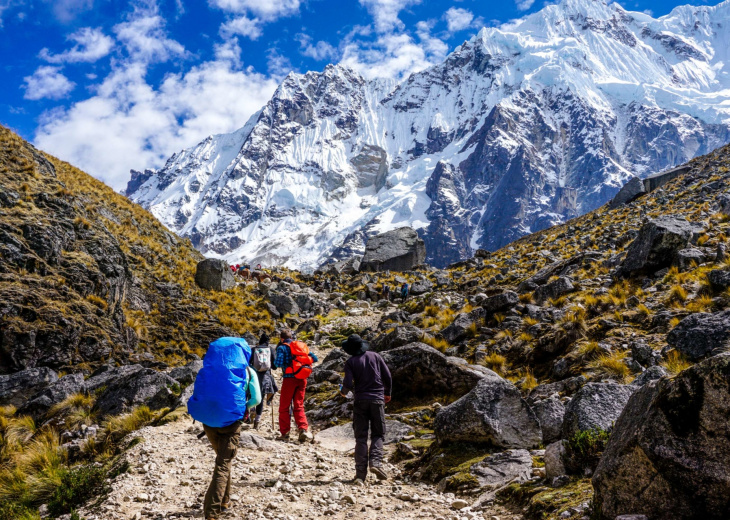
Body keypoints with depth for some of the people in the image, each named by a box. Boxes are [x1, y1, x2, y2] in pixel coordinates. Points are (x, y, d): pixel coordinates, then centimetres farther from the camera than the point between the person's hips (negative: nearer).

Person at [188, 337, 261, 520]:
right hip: (231, 421, -4)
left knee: (223, 460, 25)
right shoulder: (247, 372, -2)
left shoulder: (207, 370, 4)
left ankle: (224, 501, 34)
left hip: (208, 421, 4)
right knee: (223, 465, 1)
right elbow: (256, 399, -5)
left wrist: (209, 410, 11)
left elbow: (198, 395, 0)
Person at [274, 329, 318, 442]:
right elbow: (314, 359, 7)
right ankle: (304, 430, -4)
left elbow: (278, 363, -16)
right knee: (299, 406, 12)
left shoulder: (282, 347, -3)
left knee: (284, 407, 8)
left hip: (290, 378, -4)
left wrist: (275, 362, 7)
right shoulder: (302, 345, 11)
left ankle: (284, 433, 8)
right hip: (302, 379, 4)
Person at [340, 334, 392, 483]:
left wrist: (343, 391, 12)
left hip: (360, 400, -1)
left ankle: (360, 472, 0)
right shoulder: (375, 356, 4)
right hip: (377, 399, 1)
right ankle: (375, 461, -13)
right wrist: (387, 393, 20)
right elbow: (388, 376, 4)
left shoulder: (350, 362, -2)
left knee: (360, 437, 5)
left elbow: (348, 384, -11)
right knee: (378, 434, 11)